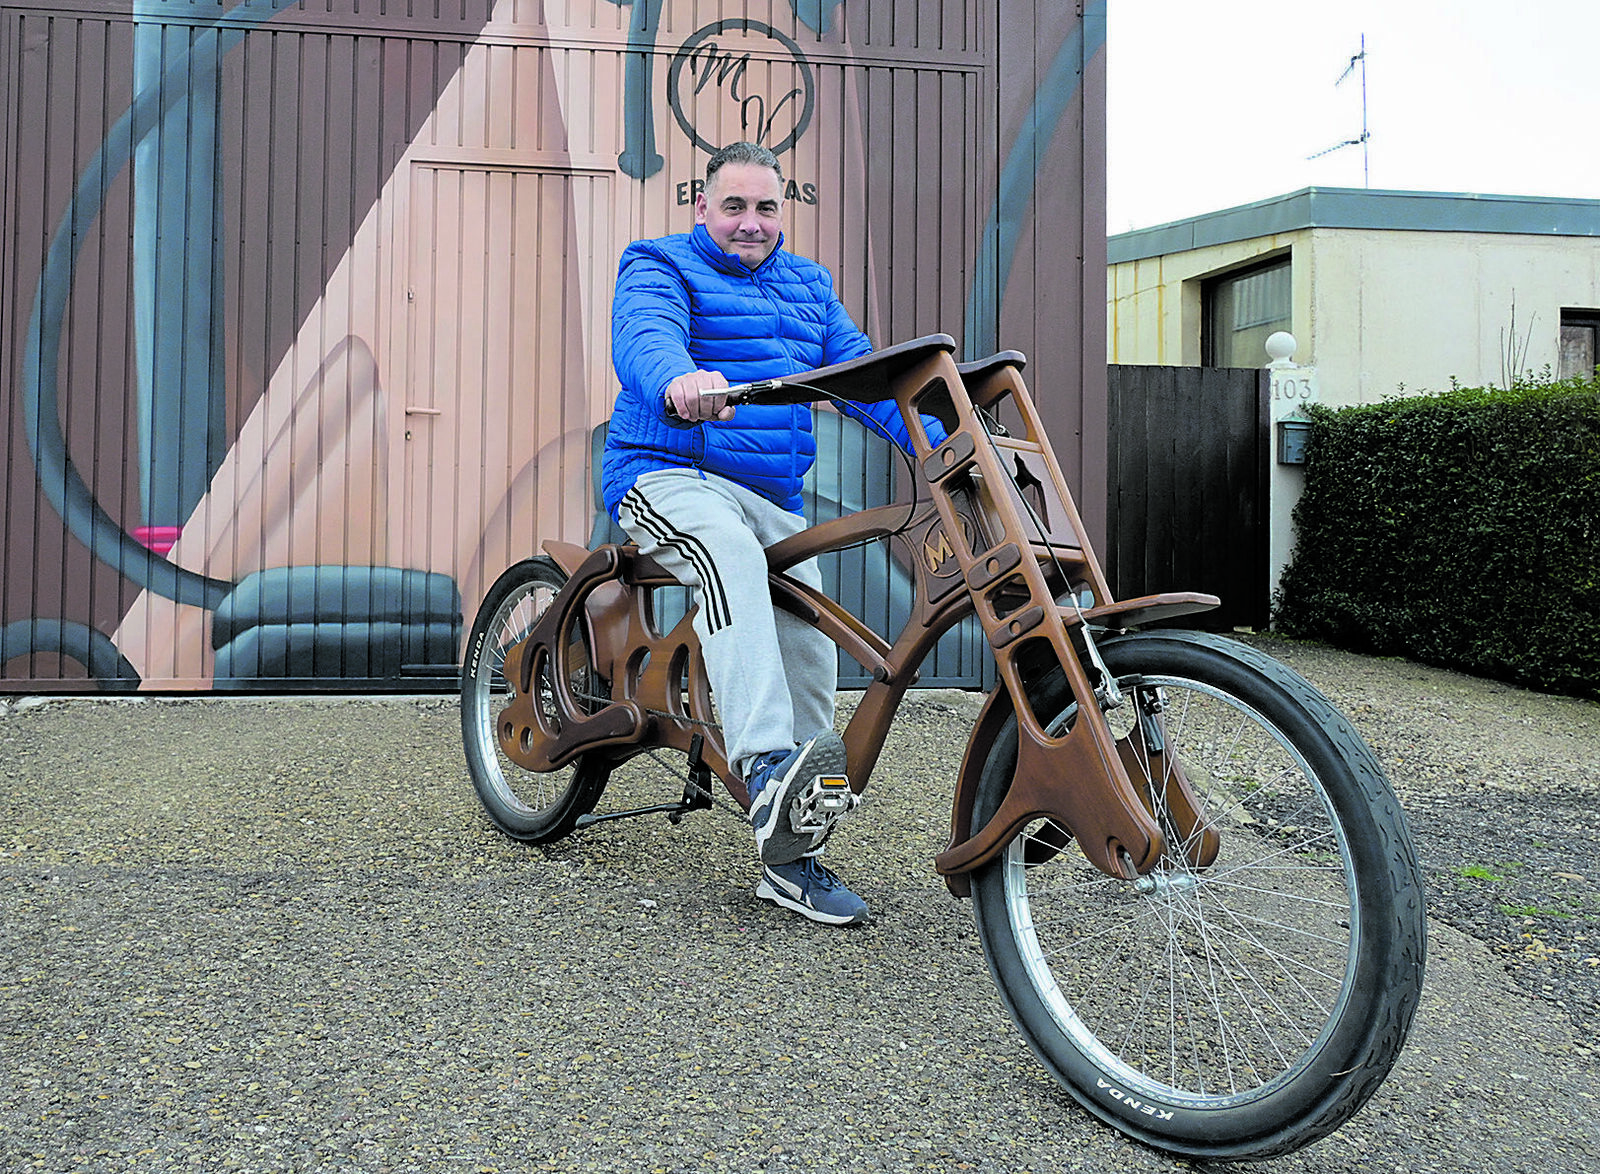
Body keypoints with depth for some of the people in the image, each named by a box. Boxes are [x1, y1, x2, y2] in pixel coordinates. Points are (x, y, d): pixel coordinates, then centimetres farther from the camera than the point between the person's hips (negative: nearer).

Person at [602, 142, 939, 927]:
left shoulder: (808, 284, 18)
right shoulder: (660, 267, 0)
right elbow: (643, 336, -23)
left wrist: (943, 442, -8)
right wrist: (679, 382, -49)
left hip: (775, 498, 6)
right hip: (668, 476, -5)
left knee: (810, 650, -7)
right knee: (731, 555, -38)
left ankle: (790, 859, 2)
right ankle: (764, 762, -48)